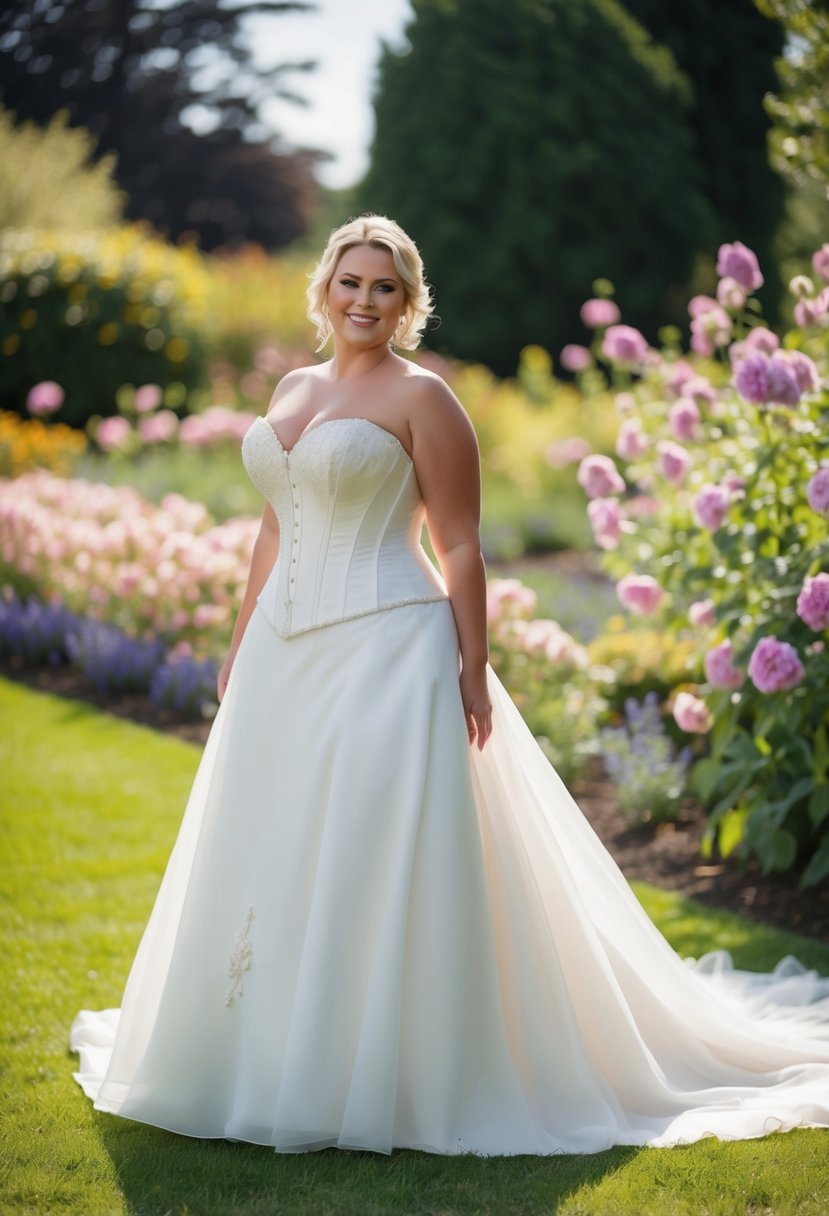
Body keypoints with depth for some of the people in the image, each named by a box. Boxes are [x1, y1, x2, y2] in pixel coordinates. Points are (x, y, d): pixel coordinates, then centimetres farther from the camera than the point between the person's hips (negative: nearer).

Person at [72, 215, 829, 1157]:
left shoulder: (421, 398, -6)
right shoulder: (292, 390, 15)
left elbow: (459, 547, -8)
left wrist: (473, 670, -13)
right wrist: (241, 644, 18)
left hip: (385, 654, -8)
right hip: (287, 656, 8)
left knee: (375, 860, -6)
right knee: (269, 859, 12)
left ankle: (376, 1077, 3)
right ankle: (273, 1054, 26)